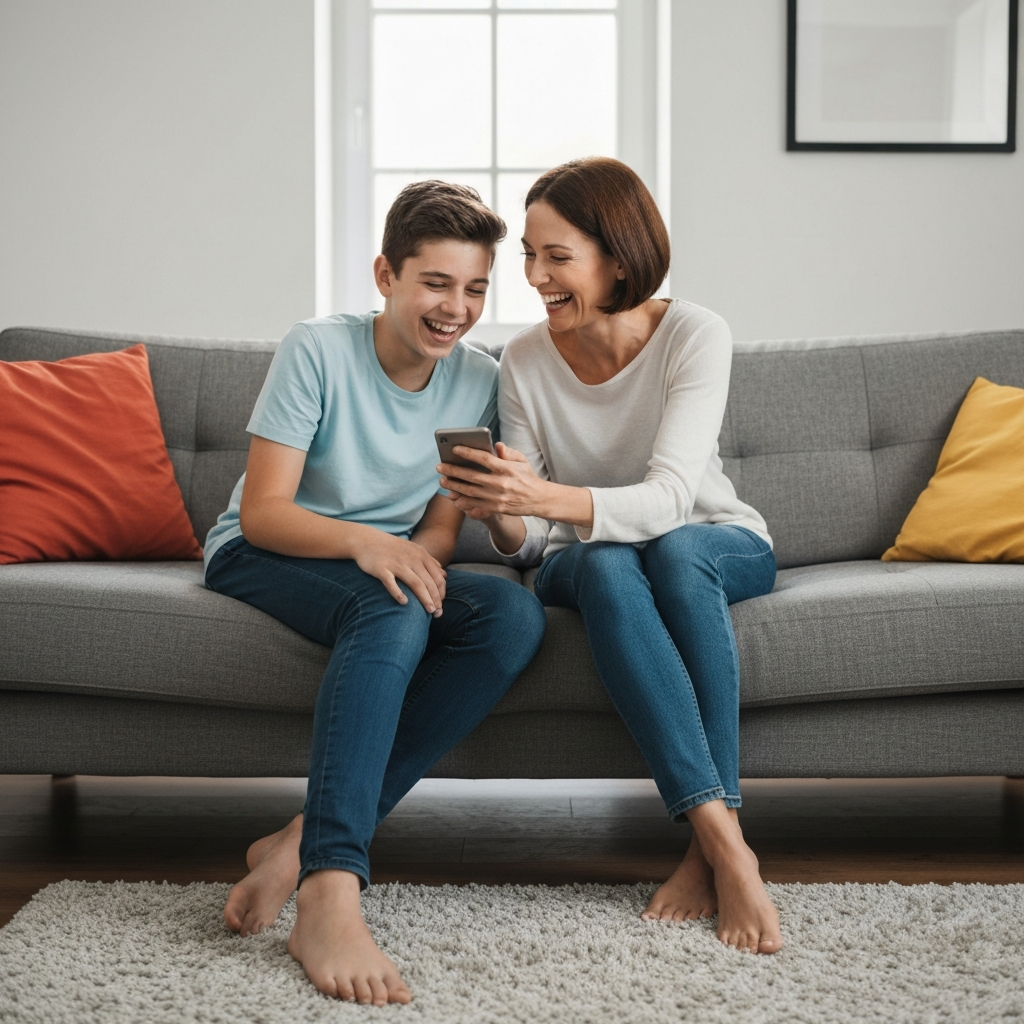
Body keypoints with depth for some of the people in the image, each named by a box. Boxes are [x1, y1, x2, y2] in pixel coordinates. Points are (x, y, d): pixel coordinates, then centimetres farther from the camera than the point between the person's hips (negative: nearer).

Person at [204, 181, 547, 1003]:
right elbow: (262, 512, -16)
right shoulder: (318, 351, -13)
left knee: (515, 614, -27)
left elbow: (440, 530, 0)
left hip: (388, 565, 5)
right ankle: (329, 898, -49)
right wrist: (364, 541, -35)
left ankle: (306, 842, -30)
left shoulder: (479, 382, 0)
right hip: (261, 559, -4)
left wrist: (415, 557, -25)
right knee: (393, 610, -38)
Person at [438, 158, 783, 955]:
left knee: (674, 550, -37)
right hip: (589, 562, 1)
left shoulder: (695, 336, -17)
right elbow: (527, 544, -9)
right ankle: (725, 840, -41)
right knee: (605, 564, -35)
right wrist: (503, 516, -34)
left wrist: (545, 497, -48)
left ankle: (709, 851, -35)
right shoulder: (525, 361, -9)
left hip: (717, 545, -1)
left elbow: (669, 499, -31)